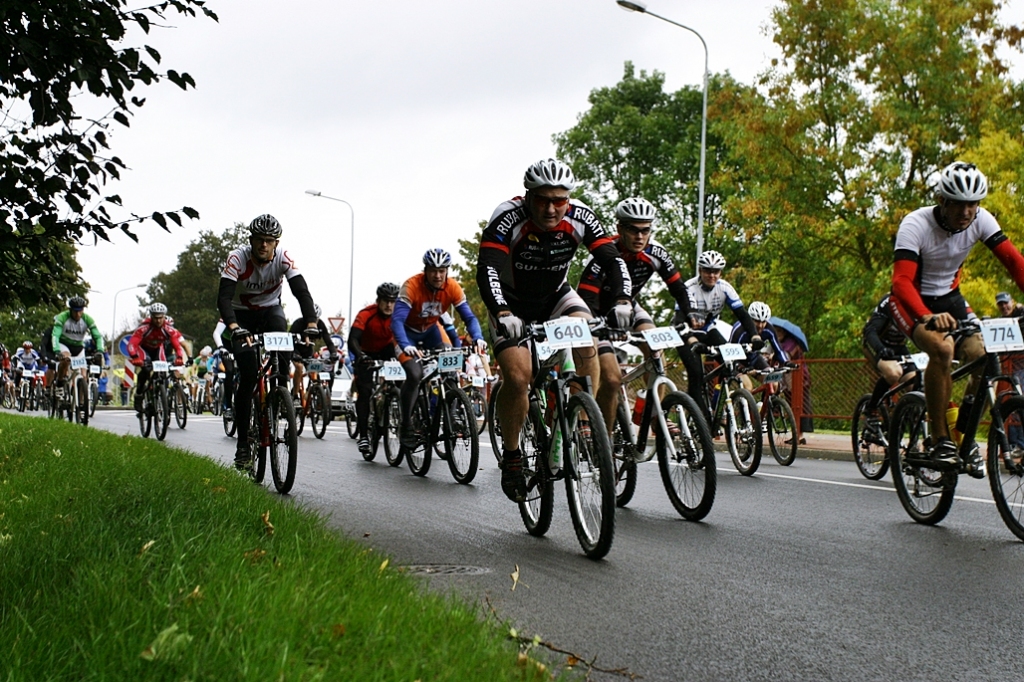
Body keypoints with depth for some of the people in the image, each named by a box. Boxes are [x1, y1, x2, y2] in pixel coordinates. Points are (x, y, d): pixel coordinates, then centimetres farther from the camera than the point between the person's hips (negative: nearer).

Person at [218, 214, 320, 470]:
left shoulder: (284, 259, -21)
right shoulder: (237, 259, -26)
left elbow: (302, 292, -27)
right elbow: (224, 297, -34)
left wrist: (311, 325, -43)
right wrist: (234, 328, -51)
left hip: (270, 310, 2)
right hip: (242, 314, -2)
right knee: (247, 375, -14)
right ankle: (243, 444, -9)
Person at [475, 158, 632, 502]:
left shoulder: (580, 217, -20)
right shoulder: (508, 218, -29)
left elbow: (613, 259, -25)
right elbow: (487, 270, -39)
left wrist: (622, 301, -44)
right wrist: (503, 315, -56)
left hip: (556, 296, 3)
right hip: (513, 304, -2)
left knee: (586, 341, -27)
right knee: (518, 377, -20)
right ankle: (511, 457, 1)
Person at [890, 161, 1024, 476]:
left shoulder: (981, 220, -14)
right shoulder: (915, 225, -28)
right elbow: (902, 281, -37)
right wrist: (928, 317, -54)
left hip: (949, 297, 5)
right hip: (913, 302, -5)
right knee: (942, 348, -34)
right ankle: (940, 439, -21)